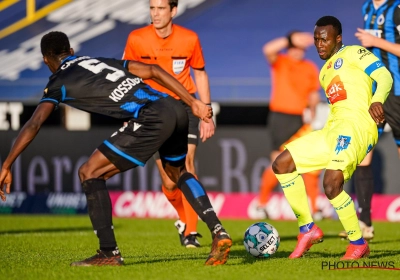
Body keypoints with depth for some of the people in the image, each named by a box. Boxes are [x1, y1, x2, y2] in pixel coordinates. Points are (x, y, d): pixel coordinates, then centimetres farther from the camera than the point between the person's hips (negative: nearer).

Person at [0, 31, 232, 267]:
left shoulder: (60, 82, 10)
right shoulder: (102, 61, 28)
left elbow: (34, 125, -1)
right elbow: (152, 71, 20)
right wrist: (193, 103, 20)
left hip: (152, 119, -7)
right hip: (175, 109, 7)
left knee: (90, 173, 2)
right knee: (177, 172, 33)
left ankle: (109, 253, 0)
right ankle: (219, 233, 21)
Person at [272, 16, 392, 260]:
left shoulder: (353, 54, 2)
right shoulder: (325, 72, 26)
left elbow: (384, 76, -11)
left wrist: (377, 101, -29)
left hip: (356, 125, -9)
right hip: (333, 129, 9)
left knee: (331, 184, -26)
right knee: (282, 165, 6)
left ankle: (358, 244, -8)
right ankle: (308, 229, 7)